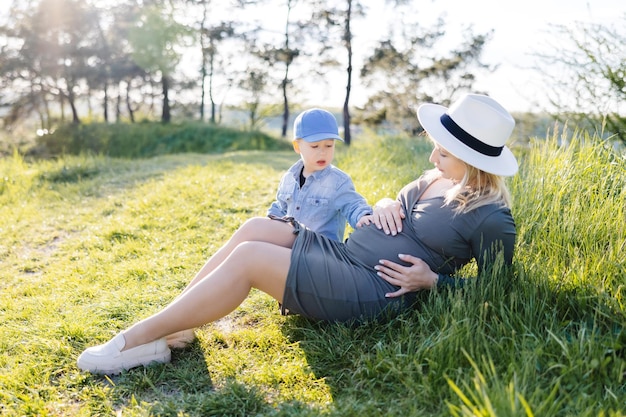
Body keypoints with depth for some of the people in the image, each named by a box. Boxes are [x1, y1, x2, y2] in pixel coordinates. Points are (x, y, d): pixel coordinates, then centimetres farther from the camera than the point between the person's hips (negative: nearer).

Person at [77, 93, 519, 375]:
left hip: (375, 291, -9)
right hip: (345, 256, 9)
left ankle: (136, 341, -9)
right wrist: (386, 206, 4)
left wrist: (431, 280, -15)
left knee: (247, 257, -21)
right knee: (258, 227, -9)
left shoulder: (492, 219, -10)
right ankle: (168, 328, -6)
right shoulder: (437, 179, 13)